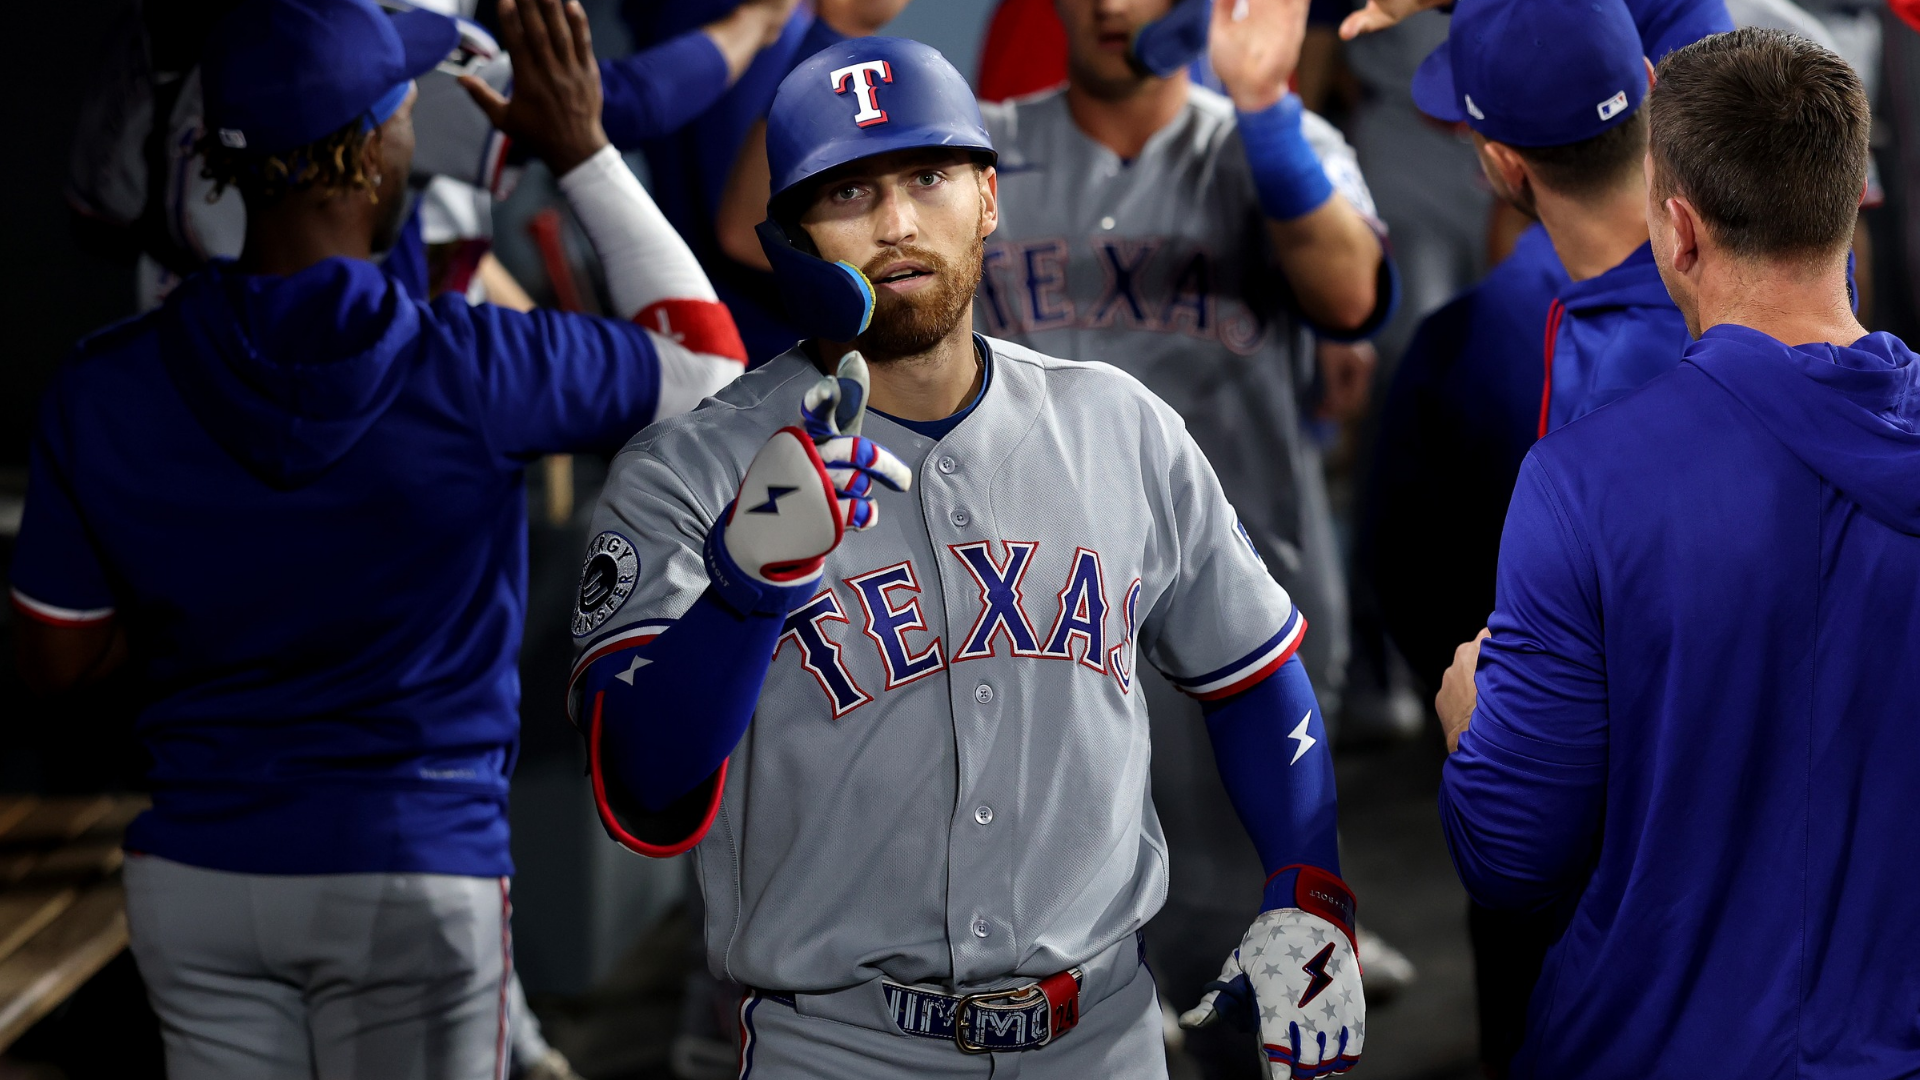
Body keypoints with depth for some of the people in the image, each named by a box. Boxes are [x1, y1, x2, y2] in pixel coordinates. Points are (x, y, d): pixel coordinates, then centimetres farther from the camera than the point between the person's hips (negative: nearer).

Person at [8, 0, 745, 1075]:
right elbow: (706, 361, 2)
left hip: (195, 874, 3)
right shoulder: (470, 371, -16)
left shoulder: (103, 391, -7)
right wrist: (584, 151, 7)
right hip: (417, 872, -3)